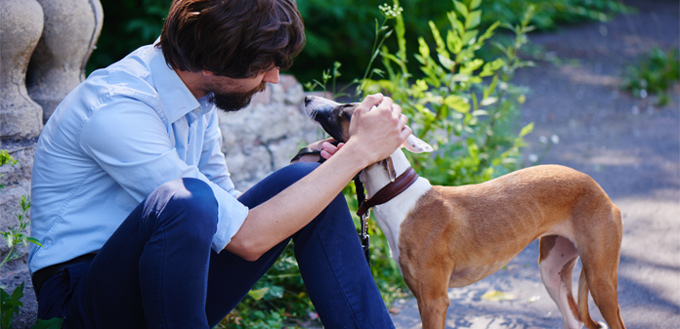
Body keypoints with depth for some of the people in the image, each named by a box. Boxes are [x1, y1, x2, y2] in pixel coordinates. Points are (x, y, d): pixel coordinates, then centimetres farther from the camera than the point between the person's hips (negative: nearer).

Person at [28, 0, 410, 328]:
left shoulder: (195, 87, 2)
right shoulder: (116, 112, -25)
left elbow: (228, 205, 14)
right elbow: (245, 237, -26)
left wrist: (311, 168, -3)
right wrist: (360, 151, -22)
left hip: (180, 283, 8)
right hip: (86, 297, -8)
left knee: (305, 176, -8)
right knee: (182, 201, -38)